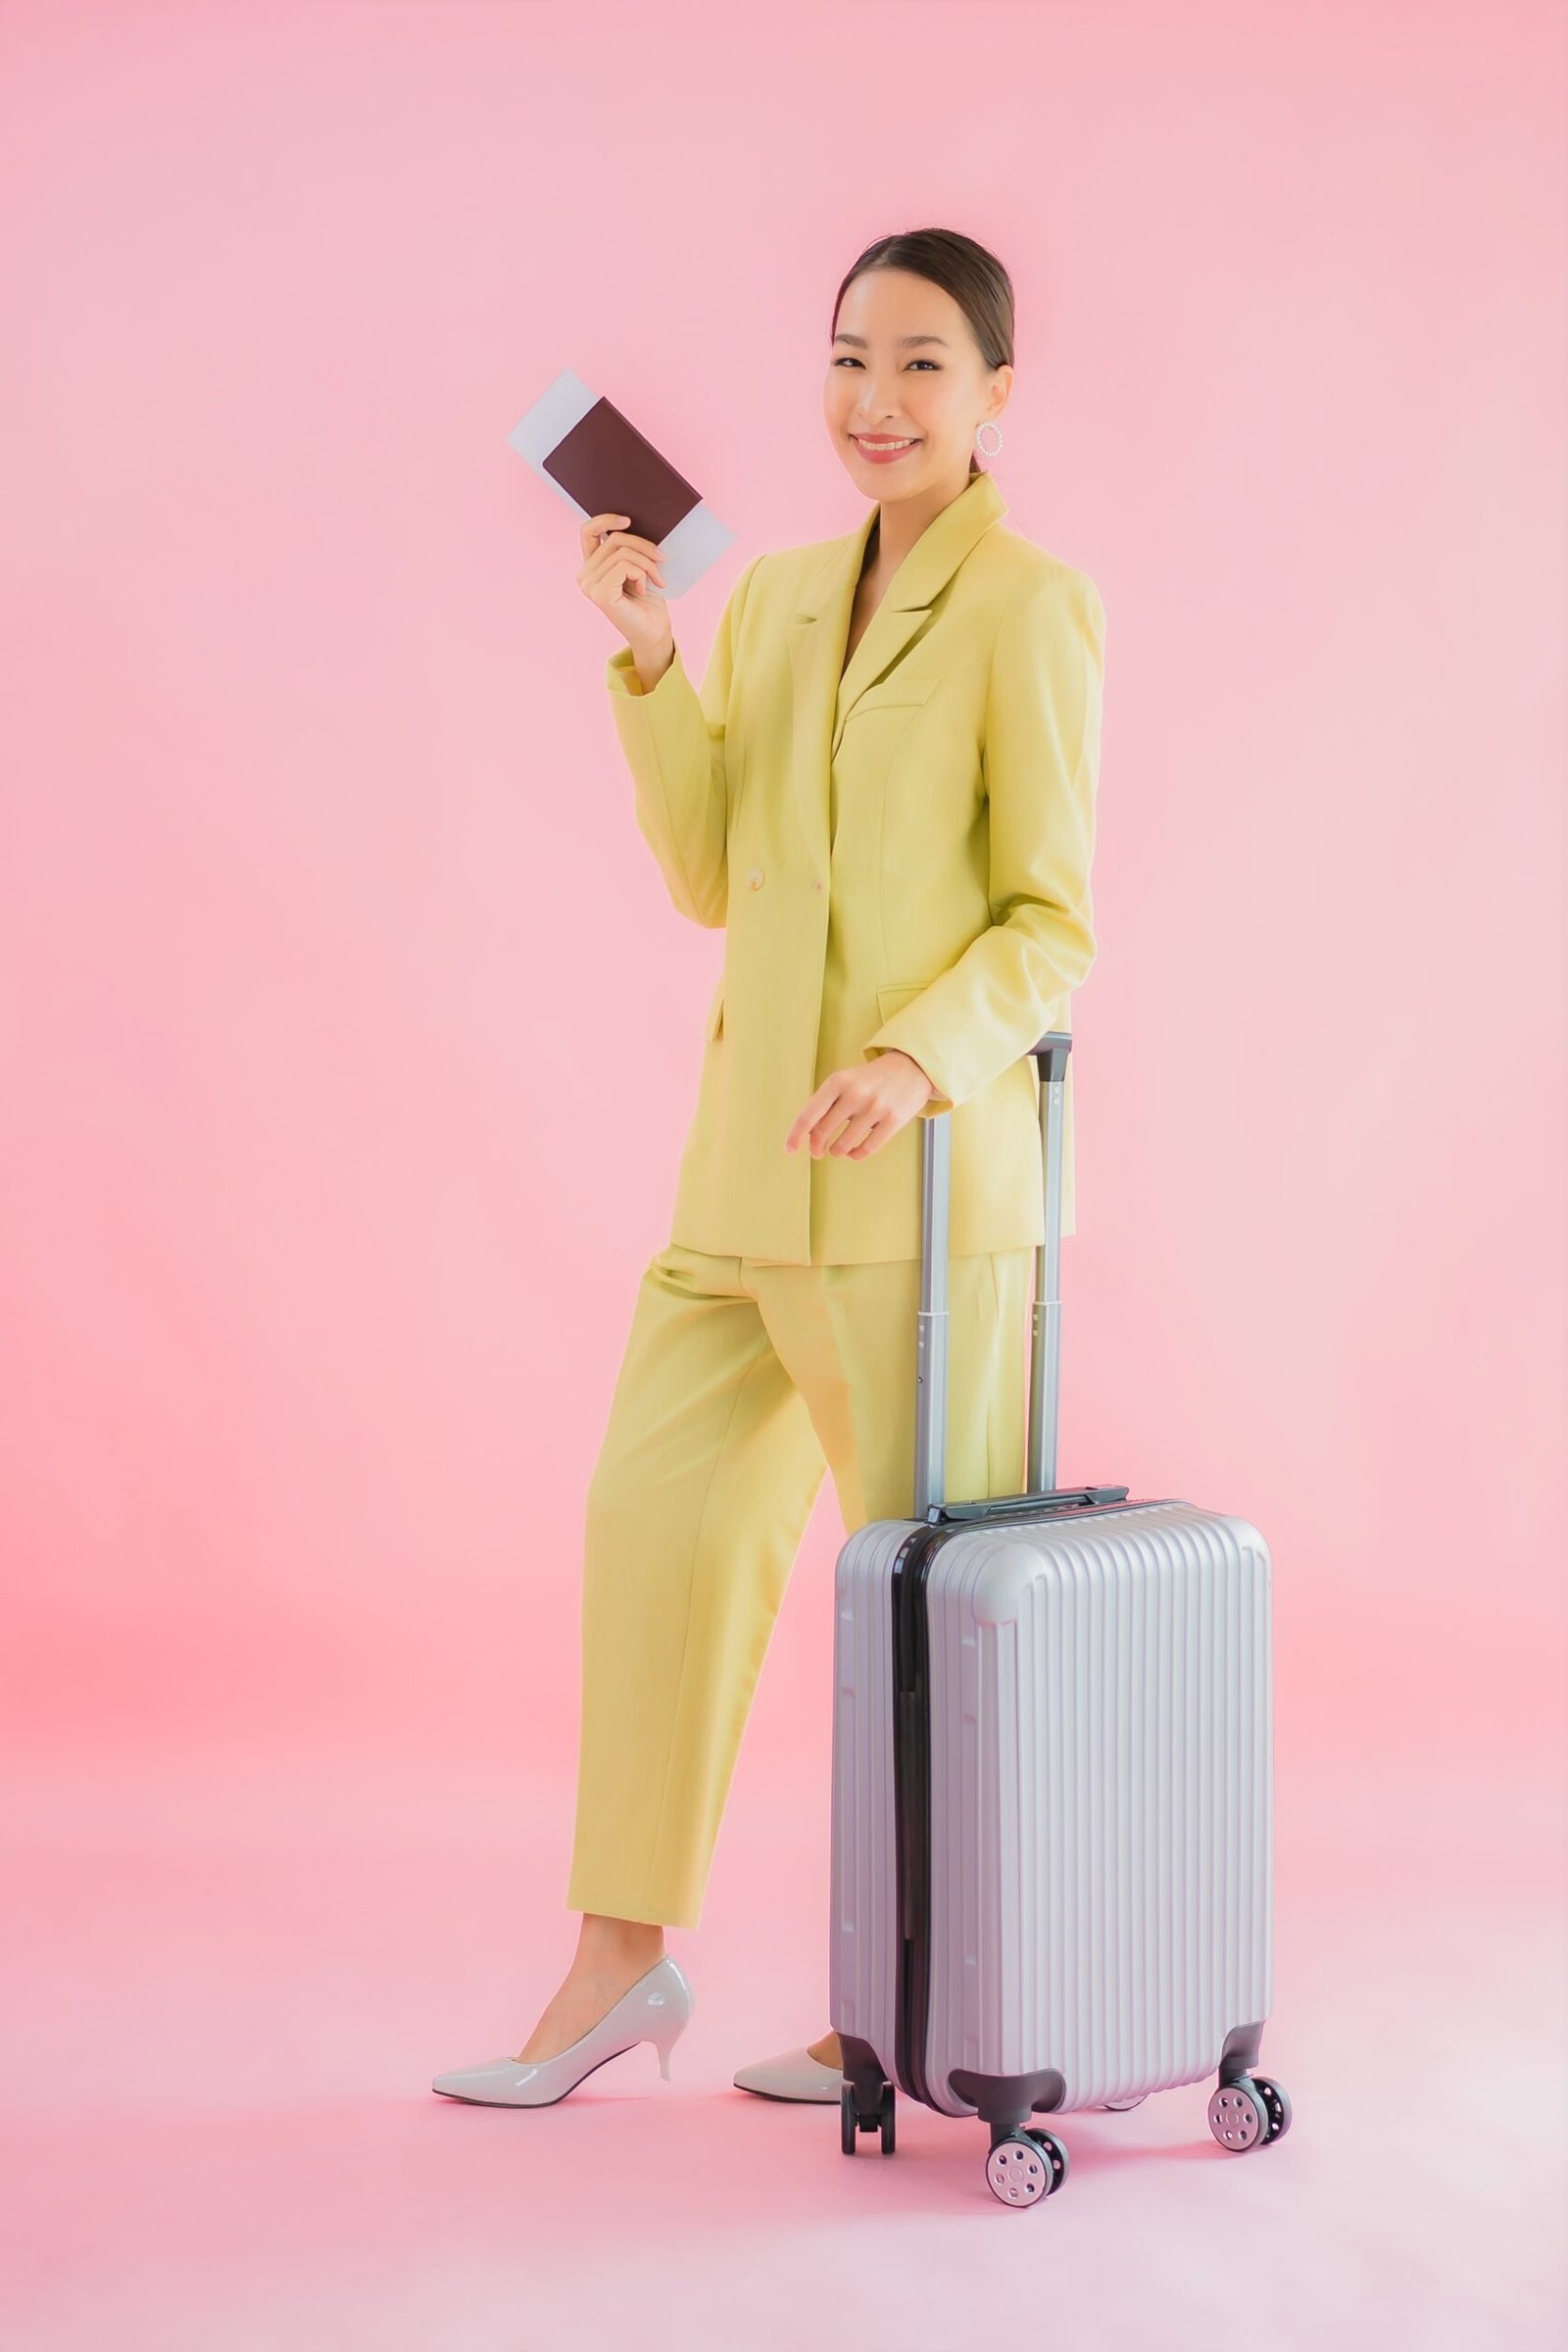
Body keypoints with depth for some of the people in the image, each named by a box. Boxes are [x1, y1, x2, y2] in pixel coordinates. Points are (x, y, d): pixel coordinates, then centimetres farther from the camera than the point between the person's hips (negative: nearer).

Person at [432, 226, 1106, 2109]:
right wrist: (647, 656, 1)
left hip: (922, 1173, -7)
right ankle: (624, 1956, 20)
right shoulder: (776, 595, 14)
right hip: (750, 1158, 7)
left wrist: (919, 1055, -25)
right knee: (657, 1513, 8)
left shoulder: (1027, 607, -5)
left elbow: (1056, 924, -8)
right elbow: (707, 877, 10)